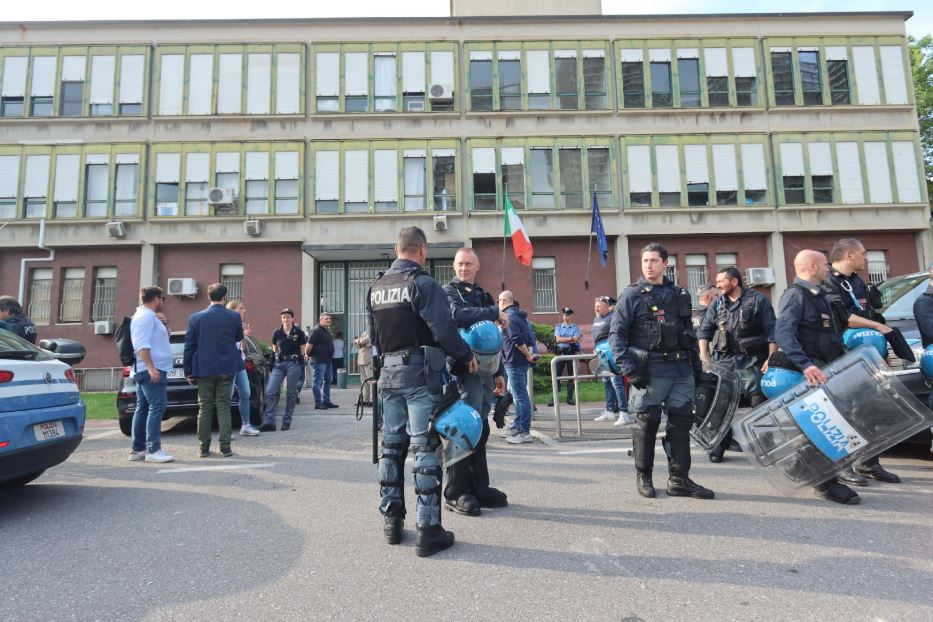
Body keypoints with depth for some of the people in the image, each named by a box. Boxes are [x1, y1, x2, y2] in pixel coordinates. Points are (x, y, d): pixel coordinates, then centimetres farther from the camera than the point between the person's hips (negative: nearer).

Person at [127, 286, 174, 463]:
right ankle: (153, 450, -13)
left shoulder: (150, 316, 19)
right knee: (156, 408, -12)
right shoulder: (146, 316, -12)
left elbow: (164, 336, 29)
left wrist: (164, 323, 10)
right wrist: (151, 367, -27)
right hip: (152, 370, -11)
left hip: (145, 371, 11)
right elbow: (142, 345, -21)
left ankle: (137, 449, 15)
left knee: (143, 409, 11)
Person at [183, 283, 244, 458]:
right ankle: (225, 446, 3)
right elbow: (239, 338, 12)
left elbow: (189, 346, 0)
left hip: (204, 369, 1)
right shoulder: (234, 317, -4)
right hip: (226, 369, 0)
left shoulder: (196, 318, -2)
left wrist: (188, 370, 7)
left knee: (204, 408, 8)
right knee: (223, 407, 5)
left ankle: (204, 447, 12)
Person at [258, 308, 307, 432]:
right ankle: (269, 422, -5)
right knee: (270, 391, -7)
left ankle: (286, 422, 11)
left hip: (293, 364, -3)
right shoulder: (277, 332, 8)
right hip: (279, 364, 3)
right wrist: (276, 355, 10)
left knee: (291, 393, 2)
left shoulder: (298, 332, 0)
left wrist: (300, 361, 2)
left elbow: (302, 350, 7)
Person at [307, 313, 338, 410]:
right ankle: (318, 403, 1)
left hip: (328, 360, 10)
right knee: (318, 382, -4)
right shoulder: (315, 331, -13)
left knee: (327, 381, 14)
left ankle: (326, 401, 22)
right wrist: (307, 355, -8)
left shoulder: (327, 331, 17)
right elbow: (309, 346, -17)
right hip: (319, 361, -10)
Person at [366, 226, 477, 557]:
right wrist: (465, 356, -3)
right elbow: (444, 328, -17)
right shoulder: (423, 283, -11)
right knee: (425, 448, -2)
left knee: (391, 445, 14)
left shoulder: (376, 287, 11)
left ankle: (391, 520, 24)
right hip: (421, 372, -7)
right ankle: (427, 530, 2)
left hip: (388, 373, 7)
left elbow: (373, 335, 15)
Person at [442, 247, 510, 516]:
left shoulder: (484, 296, 22)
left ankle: (479, 487, 20)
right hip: (464, 370, -7)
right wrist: (495, 314, -15)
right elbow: (457, 315, -23)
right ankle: (456, 493, 4)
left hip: (485, 371, 7)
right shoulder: (449, 291, 1)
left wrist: (499, 372, 20)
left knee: (480, 429, 10)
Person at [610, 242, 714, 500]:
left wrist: (696, 364, 14)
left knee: (681, 423, 6)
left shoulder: (679, 294, 16)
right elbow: (616, 334, -5)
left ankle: (680, 480, 16)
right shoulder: (631, 295, 0)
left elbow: (690, 332, 22)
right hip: (650, 371, -5)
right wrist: (629, 369, -14)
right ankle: (643, 477, 17)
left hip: (682, 371, 5)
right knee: (647, 423, 1)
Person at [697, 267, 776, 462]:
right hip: (723, 361, 4)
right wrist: (704, 355, -1)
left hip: (751, 362, -3)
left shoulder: (758, 300, 0)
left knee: (759, 404, -3)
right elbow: (704, 331, 11)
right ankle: (720, 444, 14)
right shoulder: (716, 304, 13)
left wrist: (771, 359, -11)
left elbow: (772, 332, -3)